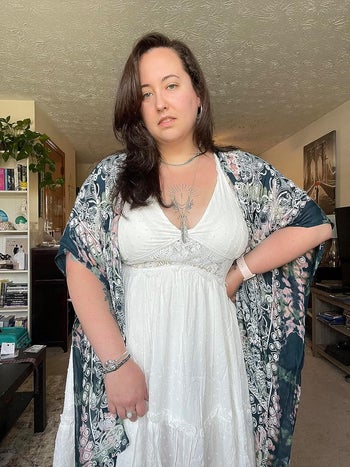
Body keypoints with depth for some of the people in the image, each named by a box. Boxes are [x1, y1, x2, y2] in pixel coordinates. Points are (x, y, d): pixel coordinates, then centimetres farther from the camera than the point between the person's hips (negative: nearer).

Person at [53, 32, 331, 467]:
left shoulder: (242, 171, 2)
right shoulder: (111, 176, 0)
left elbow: (314, 225, 5)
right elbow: (81, 269, -6)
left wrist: (239, 273, -2)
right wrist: (116, 362, -14)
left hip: (214, 354, 1)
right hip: (132, 352, 0)